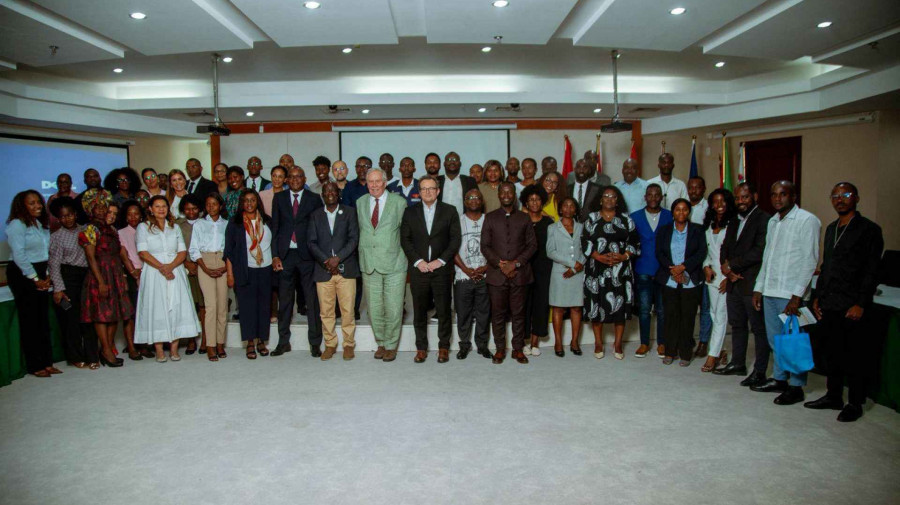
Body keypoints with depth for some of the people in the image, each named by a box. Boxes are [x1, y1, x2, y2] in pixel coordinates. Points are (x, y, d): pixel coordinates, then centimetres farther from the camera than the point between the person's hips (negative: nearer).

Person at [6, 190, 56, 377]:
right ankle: (34, 366, 6)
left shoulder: (42, 224, 14)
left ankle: (47, 362, 15)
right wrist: (35, 279, -12)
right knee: (29, 321, -1)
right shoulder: (17, 224, -9)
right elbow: (19, 255, -14)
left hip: (40, 274, 7)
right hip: (23, 275, -7)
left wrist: (48, 276, 2)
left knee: (43, 319, 8)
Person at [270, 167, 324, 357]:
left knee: (312, 300, 2)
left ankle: (315, 343, 11)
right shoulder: (279, 198, 9)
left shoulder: (314, 199, 3)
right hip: (285, 255, 2)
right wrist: (275, 255, 0)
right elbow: (275, 227, 7)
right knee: (284, 300, 8)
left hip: (307, 255, -2)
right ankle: (283, 342, 19)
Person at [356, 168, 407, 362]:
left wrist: (405, 256, 2)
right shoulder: (360, 203, 10)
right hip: (369, 264, 3)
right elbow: (360, 231, 16)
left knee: (393, 309, 0)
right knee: (374, 308, 9)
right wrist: (363, 256, 11)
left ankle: (391, 345, 17)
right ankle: (381, 343, 26)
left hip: (394, 264, -3)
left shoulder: (399, 202, -1)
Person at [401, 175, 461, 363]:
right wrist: (418, 261, -8)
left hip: (442, 269, -1)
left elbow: (455, 239, 0)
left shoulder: (450, 211, 4)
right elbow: (405, 239, 4)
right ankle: (421, 348, 16)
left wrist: (440, 261, -9)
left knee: (444, 310, 3)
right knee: (419, 311, 5)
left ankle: (444, 347, 16)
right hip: (418, 269, 1)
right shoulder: (410, 212, 8)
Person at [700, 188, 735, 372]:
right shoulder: (709, 226, 14)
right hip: (712, 275, 7)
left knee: (720, 316, -6)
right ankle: (721, 352, 21)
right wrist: (706, 266, 3)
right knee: (714, 314, 10)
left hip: (727, 277, -7)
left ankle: (712, 356, -4)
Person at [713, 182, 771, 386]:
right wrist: (728, 270, -3)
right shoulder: (734, 222, 18)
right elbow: (725, 248, 16)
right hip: (734, 283, 8)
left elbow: (759, 251, -18)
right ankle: (738, 364, 27)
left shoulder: (764, 220, -9)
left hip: (753, 284, -8)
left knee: (759, 328, -1)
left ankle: (760, 371, 5)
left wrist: (731, 265, -12)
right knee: (737, 325, 16)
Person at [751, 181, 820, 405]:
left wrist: (797, 296, -16)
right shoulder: (773, 222, 16)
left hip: (791, 293, -7)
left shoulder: (807, 221, -7)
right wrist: (759, 288, 15)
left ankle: (796, 388, 9)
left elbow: (810, 260, -12)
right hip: (770, 291, 7)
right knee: (775, 339, 15)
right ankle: (779, 379, 27)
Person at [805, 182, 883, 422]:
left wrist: (861, 304, -15)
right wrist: (818, 296, 16)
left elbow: (871, 271, -11)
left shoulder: (869, 229, -6)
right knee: (832, 353, 13)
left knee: (854, 357, 2)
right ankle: (833, 397, 24)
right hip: (829, 304, 6)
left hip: (852, 306, -6)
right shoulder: (831, 229, 15)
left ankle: (855, 404, 13)